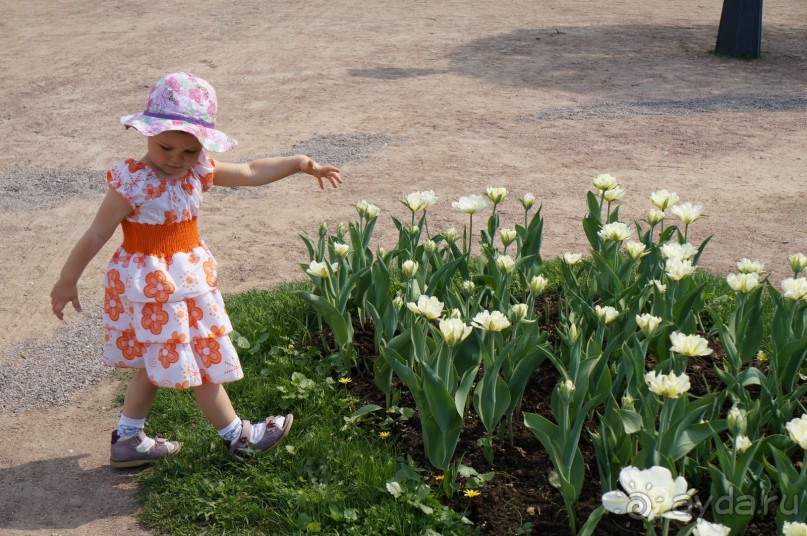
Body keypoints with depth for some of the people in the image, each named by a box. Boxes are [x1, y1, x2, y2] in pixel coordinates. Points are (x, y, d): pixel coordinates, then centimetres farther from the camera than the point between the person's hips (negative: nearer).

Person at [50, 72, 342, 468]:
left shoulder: (198, 171, -1)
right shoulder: (132, 182, -21)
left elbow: (251, 173, 10)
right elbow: (97, 234, -14)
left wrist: (299, 163, 6)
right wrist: (68, 280, -8)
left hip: (190, 277, 8)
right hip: (152, 283, -8)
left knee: (161, 365, 18)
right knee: (204, 362, 4)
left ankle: (128, 441, 31)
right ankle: (237, 436, 20)